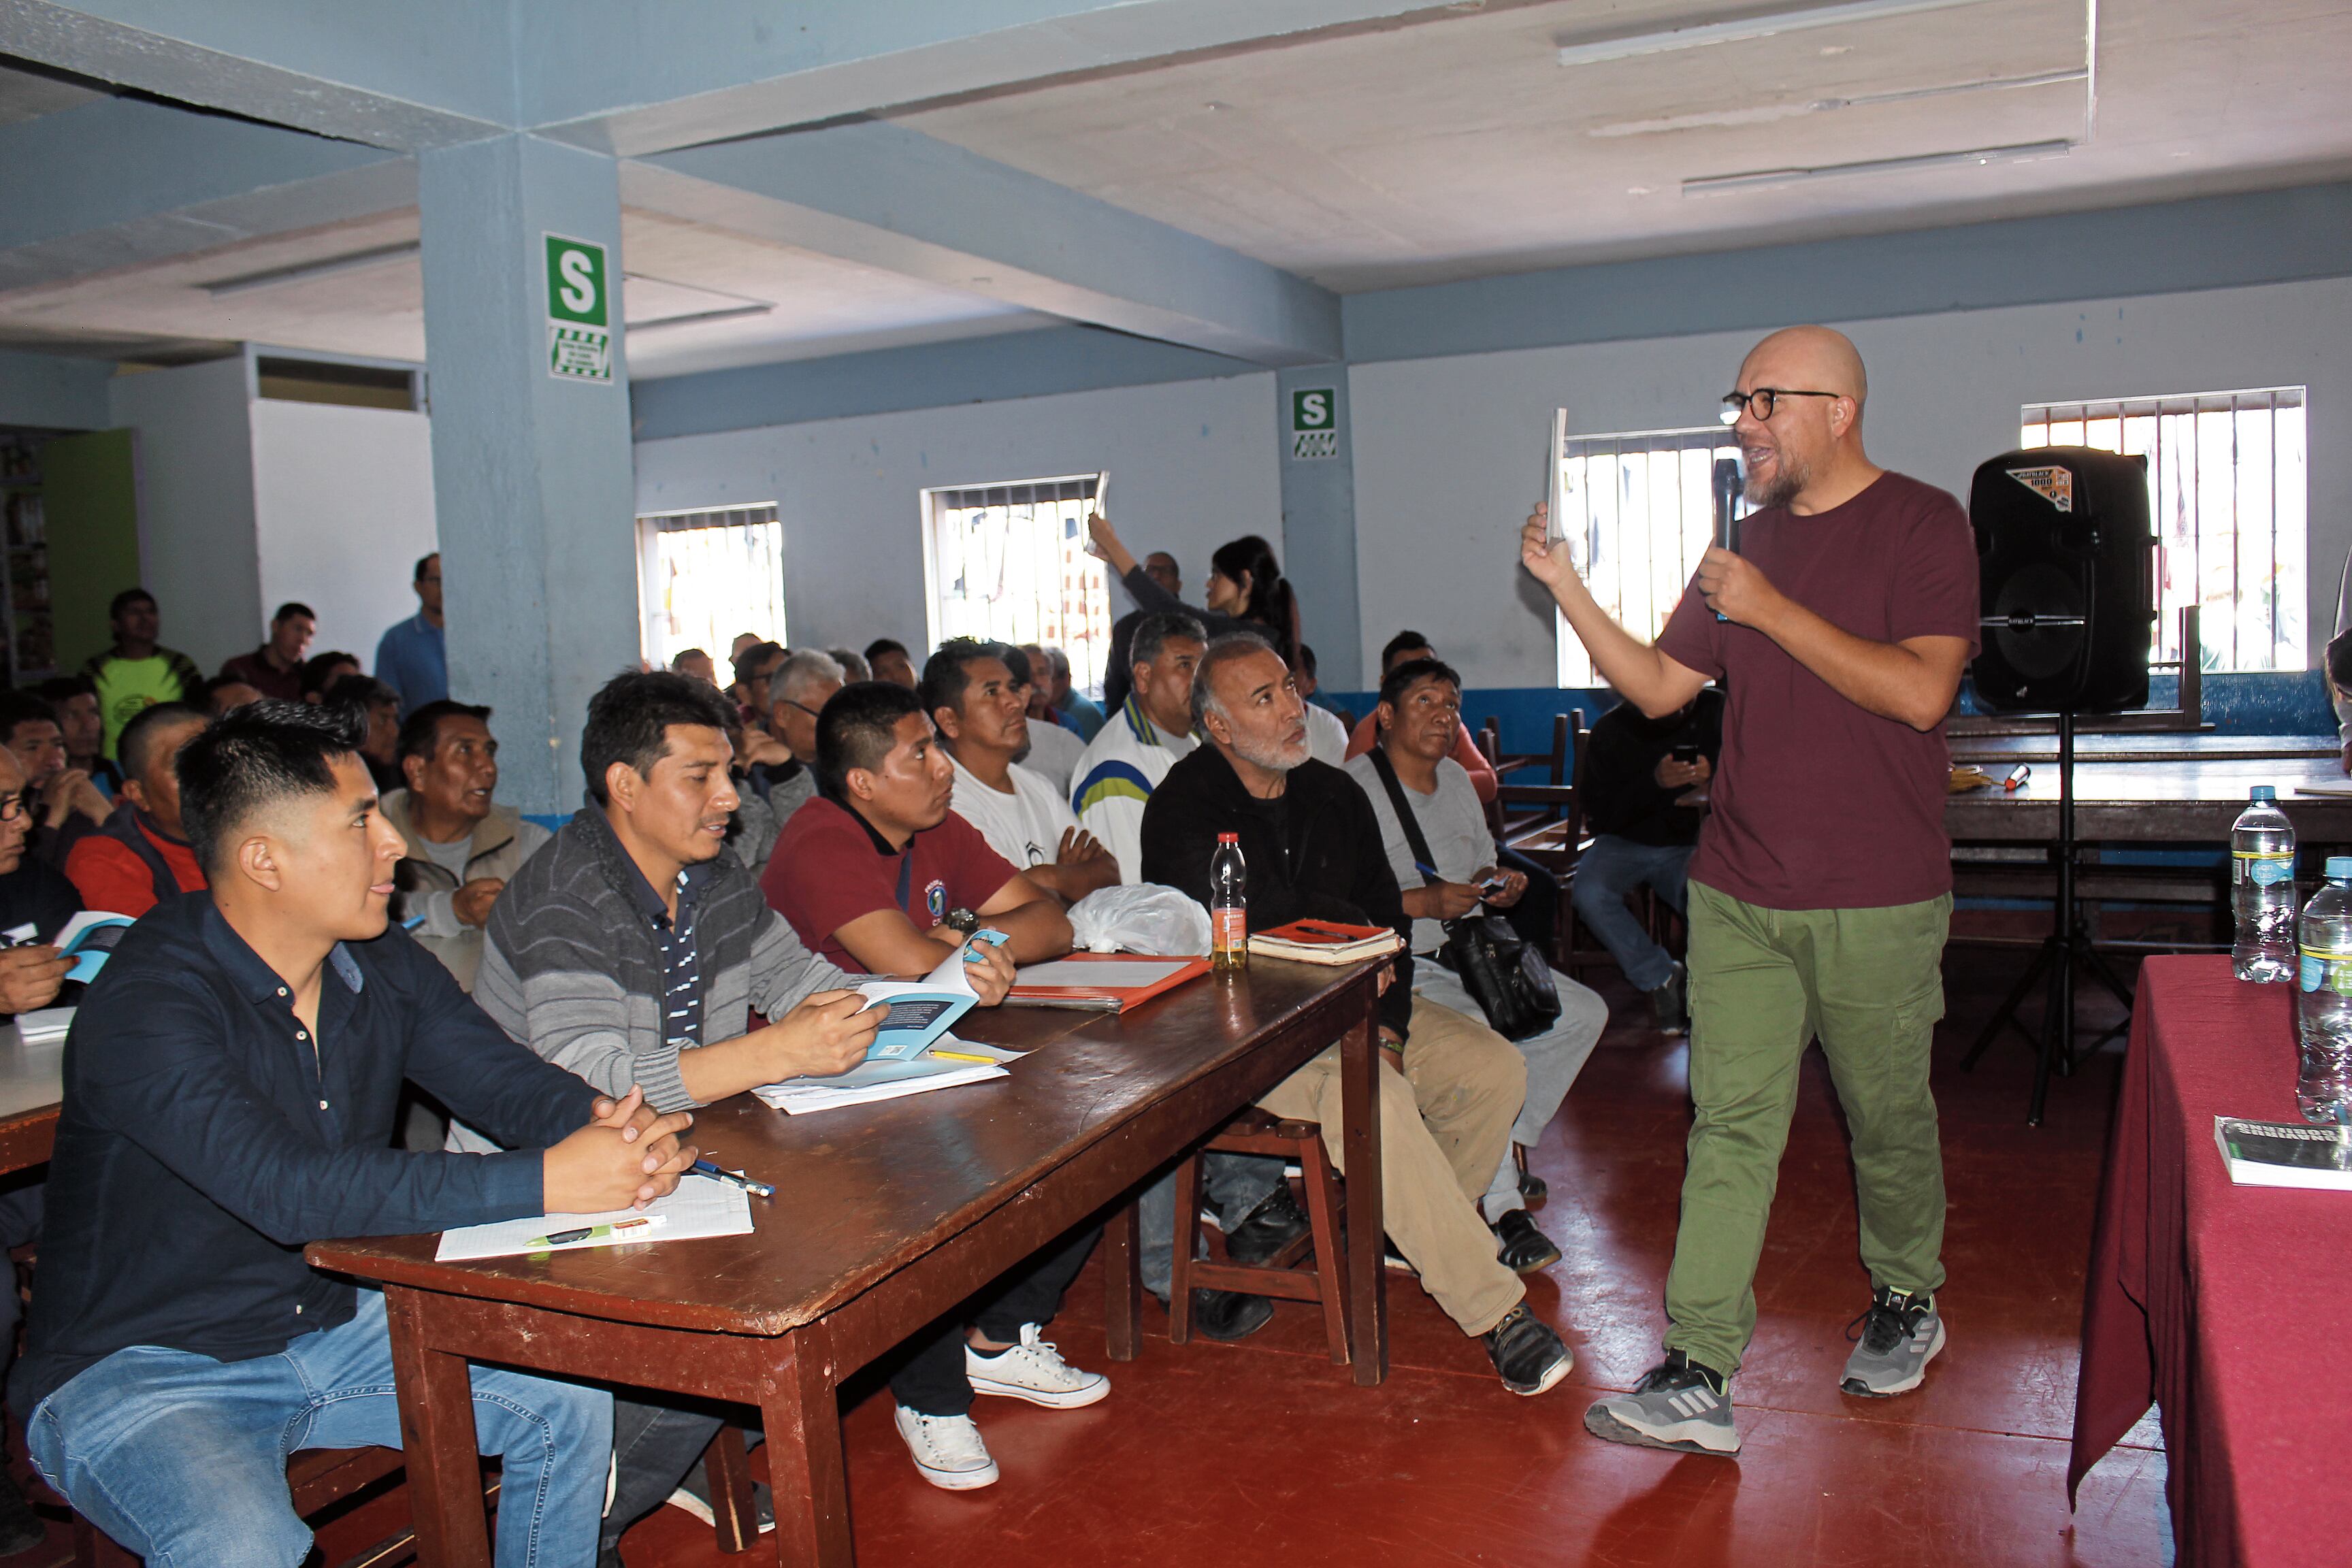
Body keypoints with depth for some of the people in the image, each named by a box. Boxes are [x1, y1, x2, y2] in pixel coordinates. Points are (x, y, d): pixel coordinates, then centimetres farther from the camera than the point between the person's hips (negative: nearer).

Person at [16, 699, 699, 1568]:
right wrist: (543, 1183, -41)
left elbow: (503, 1076, -6)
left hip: (331, 1326, 7)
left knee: (574, 1400, -4)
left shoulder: (384, 967, -1)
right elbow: (288, 1188, -37)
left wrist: (605, 1127, -30)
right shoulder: (143, 1006, -25)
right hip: (139, 1368, -6)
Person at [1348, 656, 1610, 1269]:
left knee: (1584, 1012, 0)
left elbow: (1483, 866, 26)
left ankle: (1510, 1149, 13)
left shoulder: (1455, 779, 15)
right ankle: (1501, 1205, -17)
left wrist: (1498, 883, 3)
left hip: (1465, 956, 9)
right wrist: (1424, 903, -25)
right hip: (1396, 971, -9)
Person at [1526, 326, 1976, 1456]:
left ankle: (1906, 1302, 38)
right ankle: (1696, 1376, 2)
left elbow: (1920, 693, -19)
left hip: (1875, 902, -4)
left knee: (1887, 1118, 13)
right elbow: (1659, 688, 13)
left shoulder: (1922, 525, -5)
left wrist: (1772, 609, -19)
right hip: (1736, 894, 4)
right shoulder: (1749, 541, 13)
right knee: (1729, 1125, 0)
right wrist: (1567, 589, 4)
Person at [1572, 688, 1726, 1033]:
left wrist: (1714, 777, -21)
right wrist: (1654, 782, -25)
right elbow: (1599, 815, -11)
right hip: (1625, 843, 0)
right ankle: (1662, 979, -12)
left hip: (1687, 845, 0)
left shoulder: (1716, 711, -1)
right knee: (1589, 894, -32)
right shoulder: (1611, 730, -7)